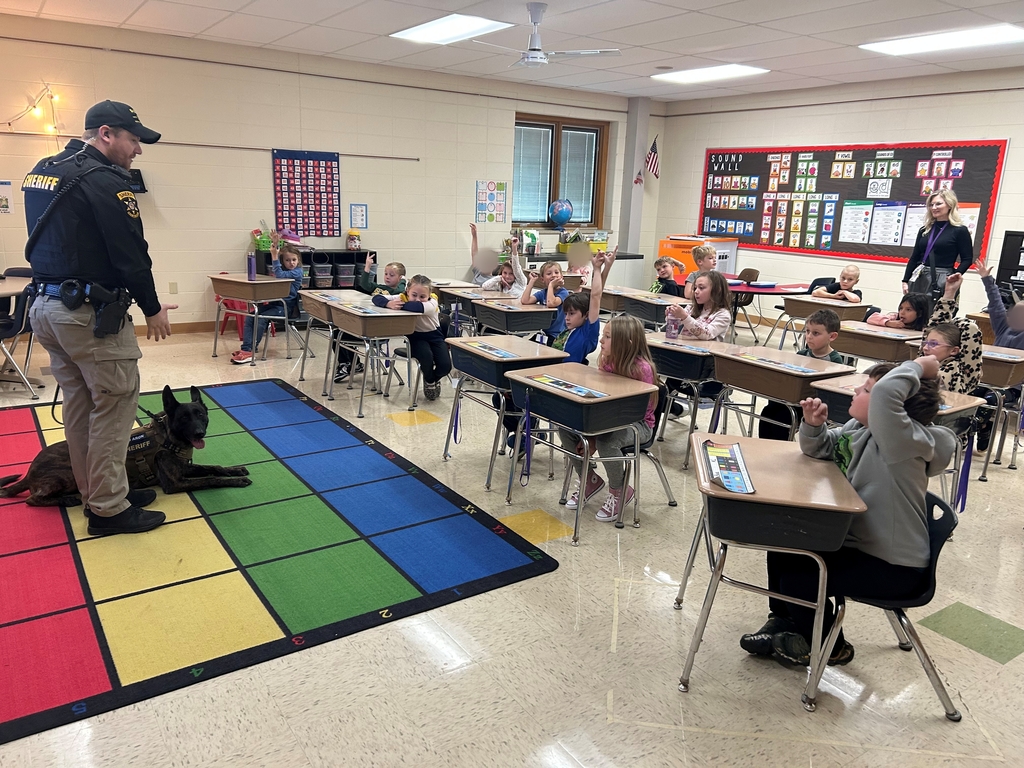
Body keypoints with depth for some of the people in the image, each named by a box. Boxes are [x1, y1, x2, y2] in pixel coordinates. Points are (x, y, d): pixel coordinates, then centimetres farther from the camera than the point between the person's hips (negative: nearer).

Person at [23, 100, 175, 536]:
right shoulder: (103, 181, -15)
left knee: (79, 405, 15)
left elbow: (50, 242, 18)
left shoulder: (41, 171, 15)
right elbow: (131, 253, -15)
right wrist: (152, 308, -4)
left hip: (46, 306, 10)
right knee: (114, 405, -2)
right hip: (90, 314, -10)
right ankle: (108, 510, 5)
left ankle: (95, 494, 25)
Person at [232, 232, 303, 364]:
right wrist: (275, 245, -4)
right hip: (274, 302, 8)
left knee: (261, 319, -25)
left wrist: (274, 256, -22)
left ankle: (250, 351, -22)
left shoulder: (297, 272, -9)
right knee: (250, 317, -9)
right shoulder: (283, 268, 14)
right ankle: (246, 348, -17)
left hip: (286, 307, -8)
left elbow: (279, 276, -22)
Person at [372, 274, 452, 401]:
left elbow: (419, 307, -48)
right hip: (416, 337, 0)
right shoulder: (403, 298, -14)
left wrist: (400, 305, -38)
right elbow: (377, 298, -16)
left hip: (434, 336, 0)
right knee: (426, 356, -32)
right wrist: (389, 304, -36)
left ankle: (435, 379, 21)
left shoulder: (432, 302, -24)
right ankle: (429, 381, 4)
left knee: (445, 366, -20)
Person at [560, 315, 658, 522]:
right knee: (565, 428, -10)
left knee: (606, 441, -35)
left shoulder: (642, 368, -23)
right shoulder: (608, 361, -2)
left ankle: (619, 491, -6)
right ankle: (589, 480, 10)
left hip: (638, 424, -7)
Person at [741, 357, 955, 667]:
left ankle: (831, 648, 14)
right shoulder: (859, 429, -1)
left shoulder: (907, 441, -27)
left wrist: (919, 366, -29)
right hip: (858, 541, 9)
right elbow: (818, 448, 10)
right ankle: (782, 620, 29)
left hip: (893, 568, -9)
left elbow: (885, 393, -46)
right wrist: (813, 424, -11)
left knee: (797, 578, -15)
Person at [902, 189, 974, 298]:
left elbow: (967, 259, -1)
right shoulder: (924, 230, 15)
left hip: (942, 281, -5)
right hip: (919, 279, 5)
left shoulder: (960, 231, 2)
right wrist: (906, 280, 8)